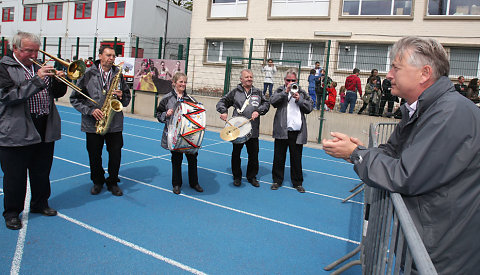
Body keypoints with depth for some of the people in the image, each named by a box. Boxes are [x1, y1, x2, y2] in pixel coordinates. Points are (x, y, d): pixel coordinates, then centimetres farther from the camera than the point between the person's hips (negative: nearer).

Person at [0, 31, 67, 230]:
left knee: (42, 172, 17)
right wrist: (37, 80, -25)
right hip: (16, 133, -5)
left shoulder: (39, 66, 13)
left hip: (45, 131, 6)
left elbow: (57, 94, 15)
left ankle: (40, 204, 34)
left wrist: (60, 81, -7)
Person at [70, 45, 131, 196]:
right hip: (93, 123, -1)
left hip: (115, 123, 1)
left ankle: (112, 182, 24)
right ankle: (97, 181, 31)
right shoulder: (88, 74, -1)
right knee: (94, 155, 9)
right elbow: (75, 98, 0)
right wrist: (90, 110, -12)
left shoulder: (118, 74, 7)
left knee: (116, 154, 4)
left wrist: (122, 96, -9)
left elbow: (127, 98, 14)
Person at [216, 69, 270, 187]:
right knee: (236, 153, 9)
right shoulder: (235, 92, 3)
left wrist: (258, 111, -10)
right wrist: (224, 112, -11)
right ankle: (237, 177, 24)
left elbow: (266, 104, 7)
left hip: (253, 130, 2)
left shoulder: (258, 92, 10)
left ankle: (252, 176, 24)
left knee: (254, 154, 7)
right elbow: (222, 102, 6)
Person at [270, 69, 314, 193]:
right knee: (279, 157, 7)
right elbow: (273, 101, -10)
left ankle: (297, 183, 19)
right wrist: (286, 91, -15)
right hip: (282, 130, -1)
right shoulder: (280, 90, 9)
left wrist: (299, 100, -7)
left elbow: (310, 108, 6)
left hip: (297, 131, 1)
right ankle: (277, 180, 21)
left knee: (296, 158, 7)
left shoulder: (302, 93, 13)